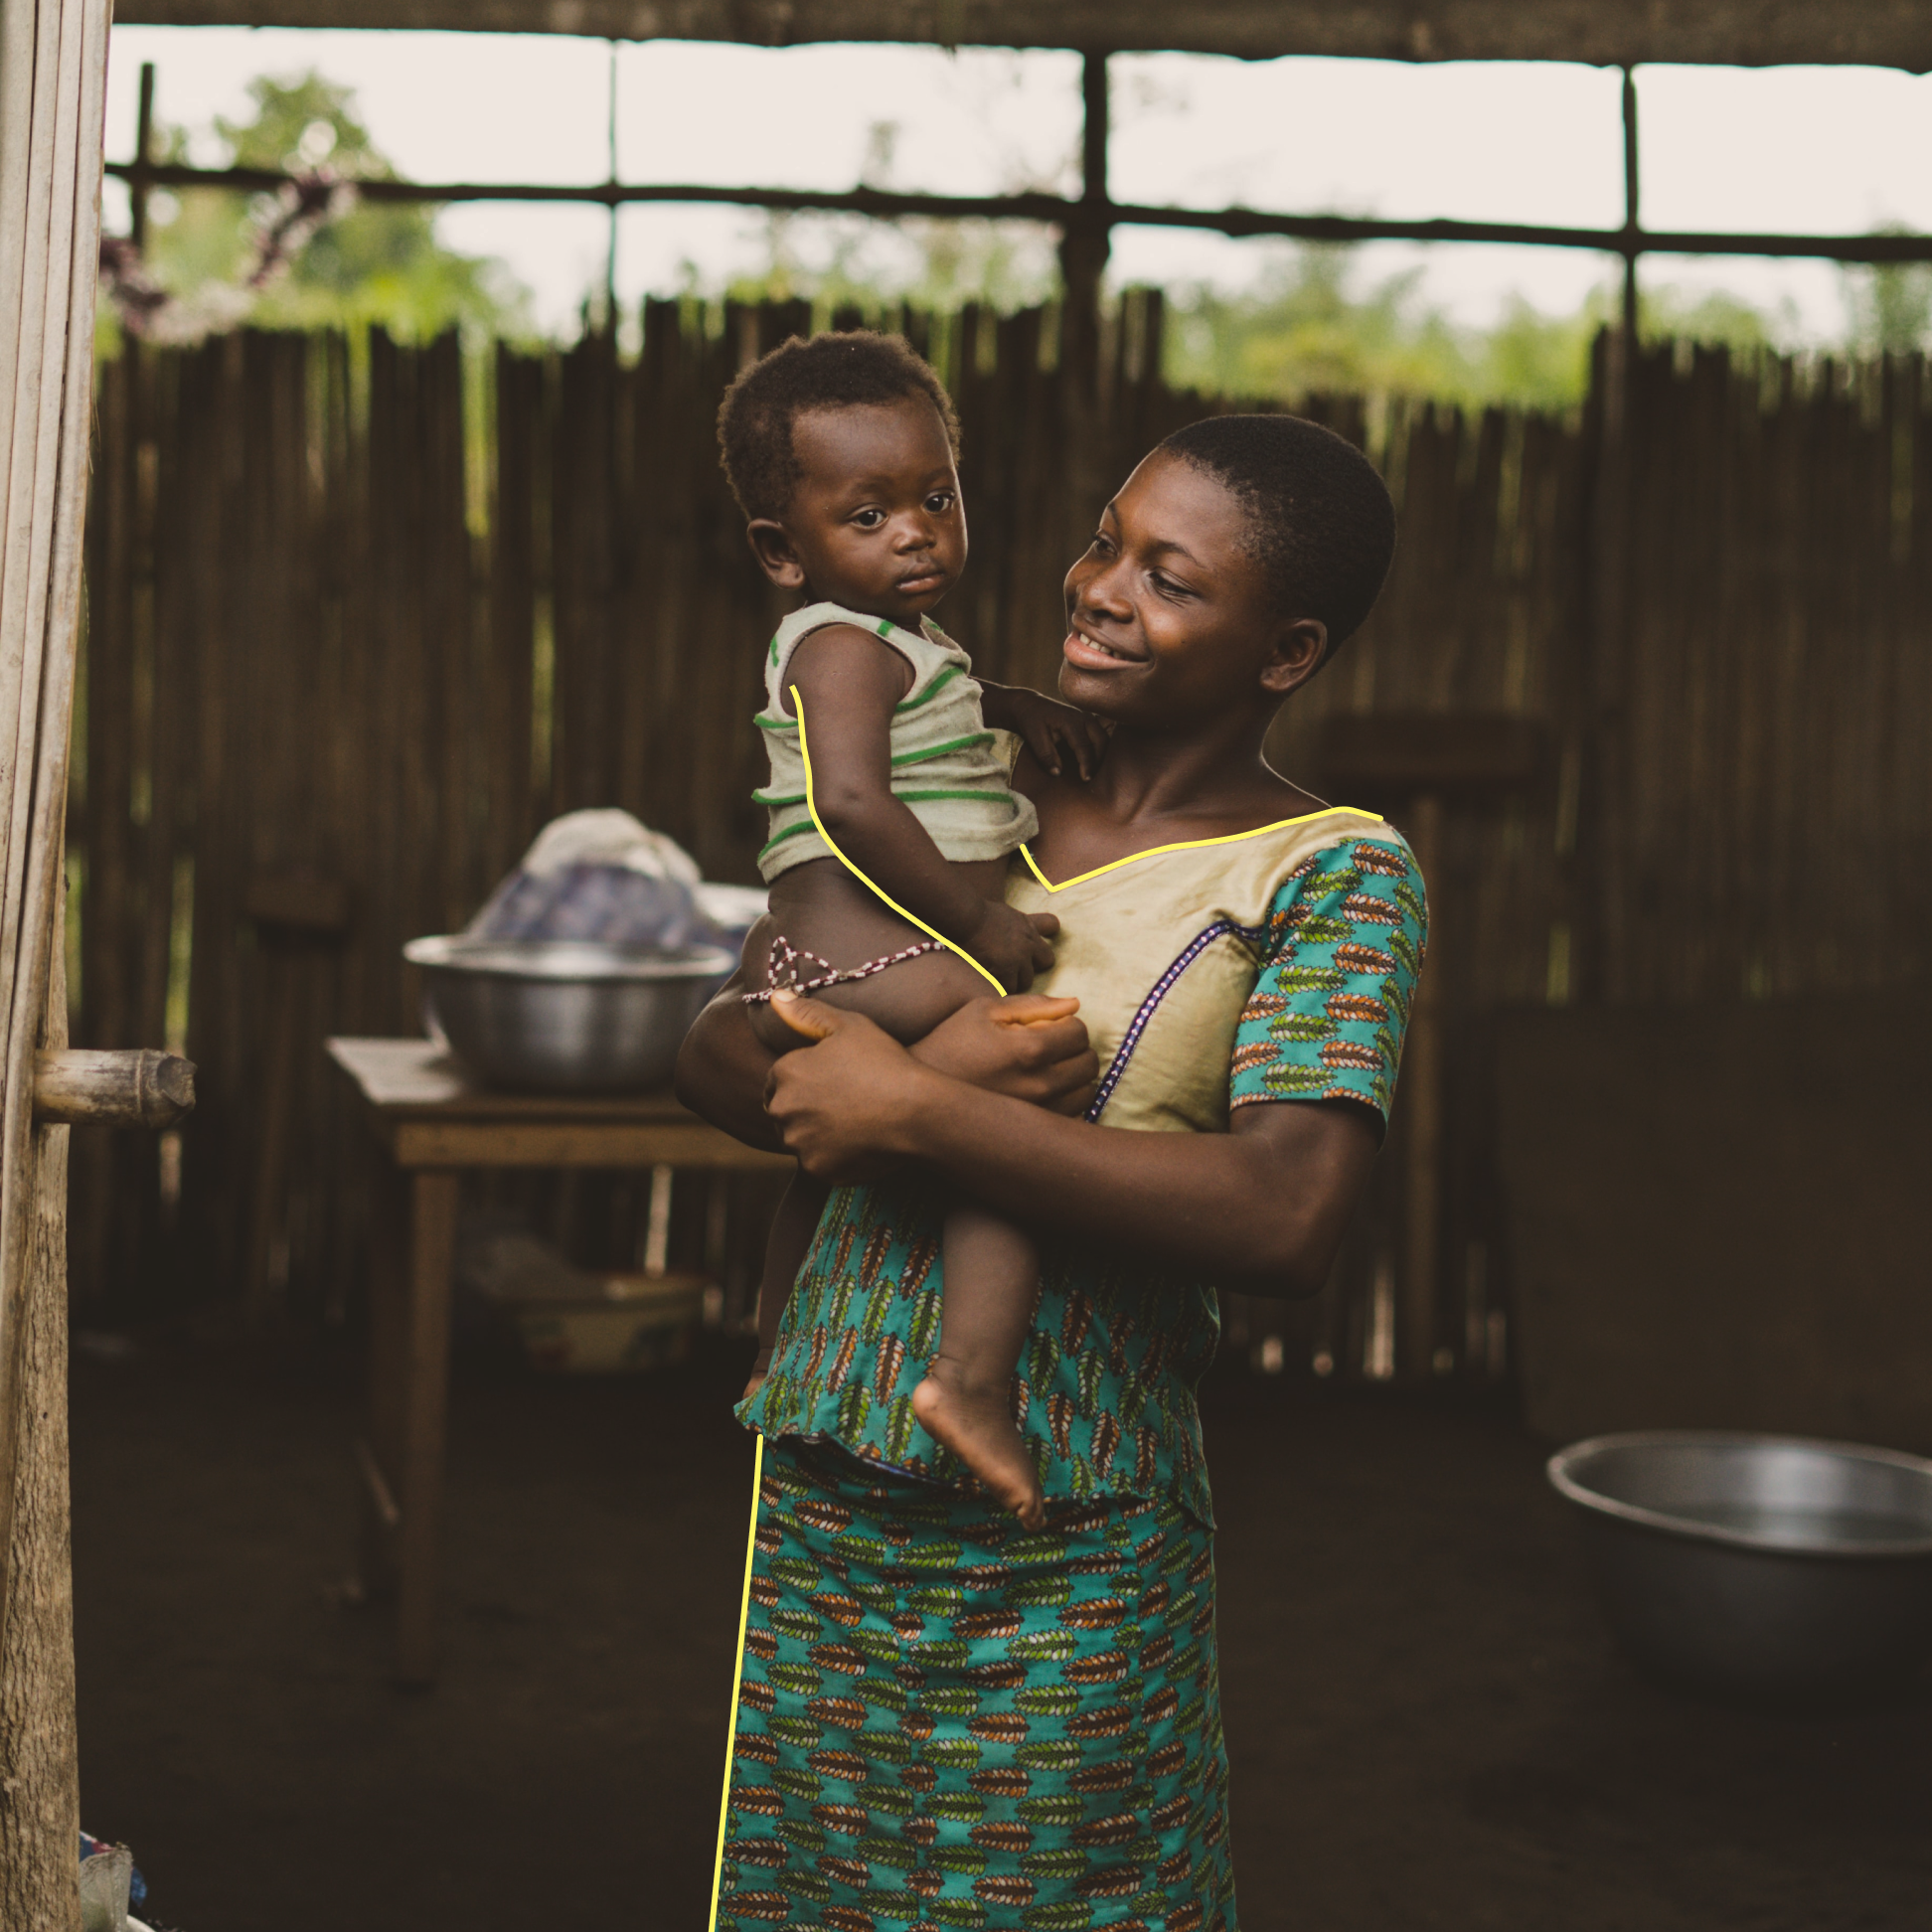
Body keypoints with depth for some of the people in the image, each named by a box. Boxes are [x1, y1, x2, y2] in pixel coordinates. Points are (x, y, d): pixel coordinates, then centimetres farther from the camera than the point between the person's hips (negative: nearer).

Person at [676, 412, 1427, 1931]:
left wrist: (914, 1115, -19)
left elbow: (1286, 1220, -21)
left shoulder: (1337, 876, -7)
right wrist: (917, 1071, -14)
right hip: (827, 1518, 5)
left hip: (1069, 1576, -4)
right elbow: (717, 1057, 9)